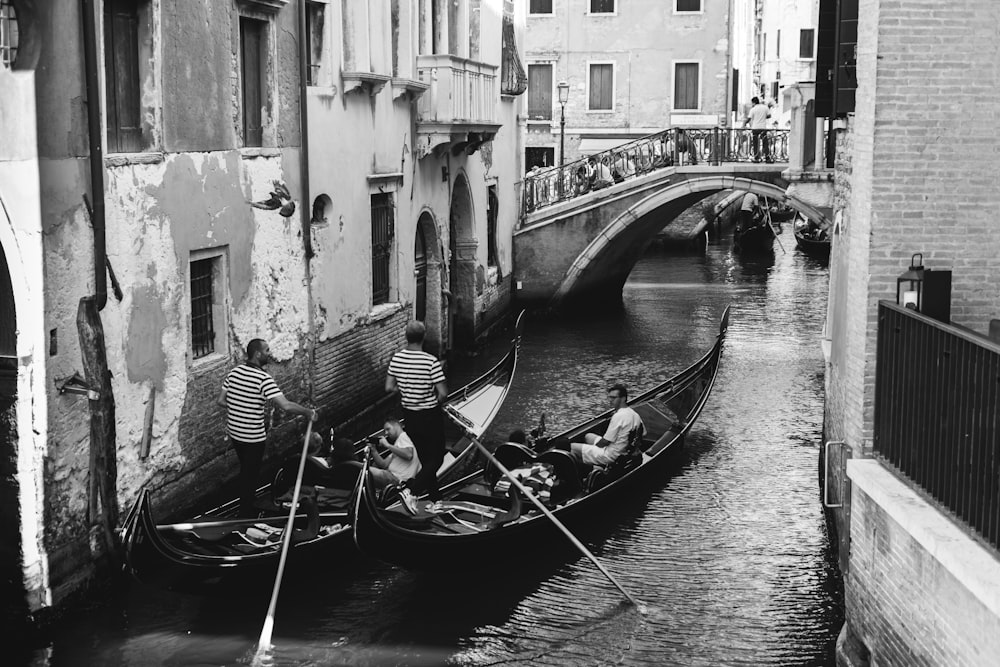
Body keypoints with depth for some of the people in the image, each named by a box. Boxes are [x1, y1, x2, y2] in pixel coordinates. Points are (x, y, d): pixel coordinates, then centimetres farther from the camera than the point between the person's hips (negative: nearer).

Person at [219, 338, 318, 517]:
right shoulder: (263, 379, -23)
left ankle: (245, 508, 39)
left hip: (234, 432, 7)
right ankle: (247, 515, 22)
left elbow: (221, 400, 4)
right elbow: (286, 405, -30)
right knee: (251, 475, 10)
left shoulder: (234, 372, -2)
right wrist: (309, 412, -16)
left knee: (246, 470, 25)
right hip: (254, 436, -7)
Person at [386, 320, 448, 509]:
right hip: (430, 415, -6)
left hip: (409, 414, 6)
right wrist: (436, 402, 0)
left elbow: (389, 387, -3)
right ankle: (410, 490, -12)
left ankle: (435, 500, 30)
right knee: (435, 459, 7)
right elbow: (443, 393, -21)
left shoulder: (396, 359, -7)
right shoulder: (431, 362, -22)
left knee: (423, 458, 19)